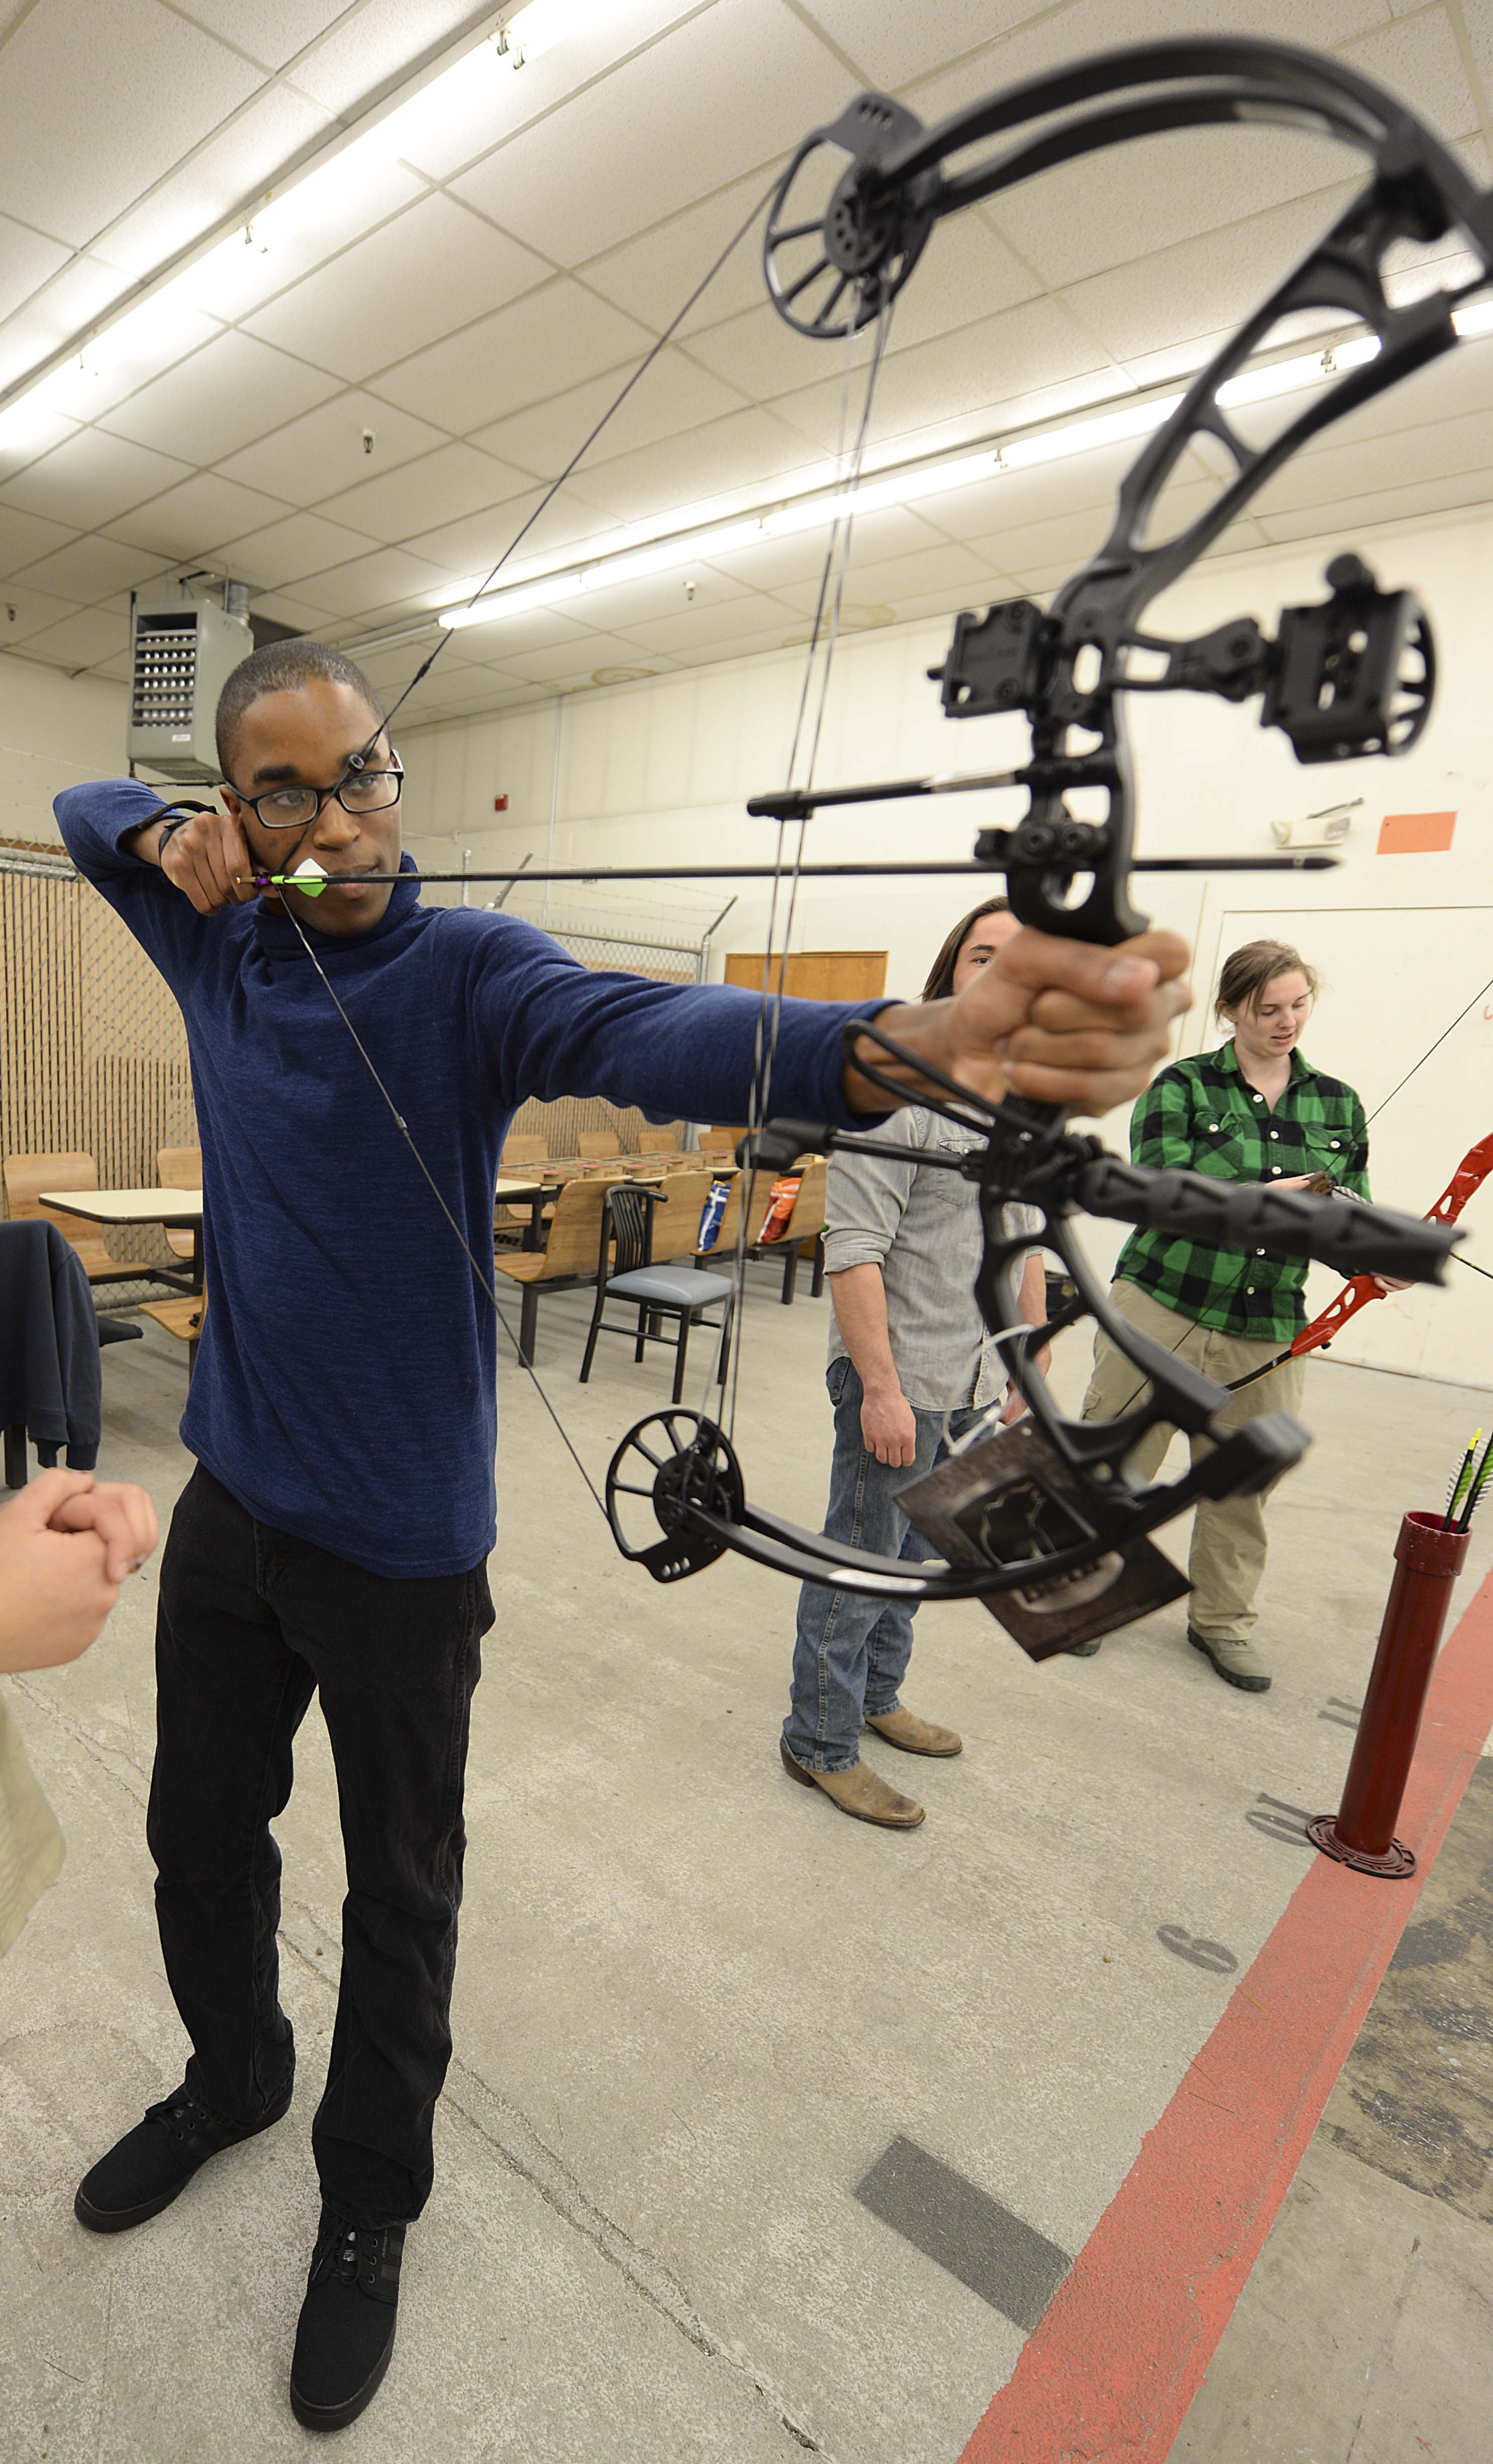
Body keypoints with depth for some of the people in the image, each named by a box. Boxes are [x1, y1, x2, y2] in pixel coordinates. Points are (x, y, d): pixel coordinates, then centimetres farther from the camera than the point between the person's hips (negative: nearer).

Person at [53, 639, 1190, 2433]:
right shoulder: (222, 948, 1)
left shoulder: (465, 970, -16)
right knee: (201, 1833, 25)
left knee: (399, 1891, 15)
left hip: (400, 1539, -5)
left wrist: (913, 1045, -58)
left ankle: (369, 2195, 44)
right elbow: (86, 806, 20)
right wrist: (168, 832, -6)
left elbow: (637, 1030, -37)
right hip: (228, 1501, 6)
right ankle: (233, 2077, 56)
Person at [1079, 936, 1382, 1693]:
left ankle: (1222, 1619, 35)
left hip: (1269, 1331, 4)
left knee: (1243, 1484, 14)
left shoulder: (1340, 1105, 9)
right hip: (1160, 1308, -3)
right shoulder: (1182, 1086, -3)